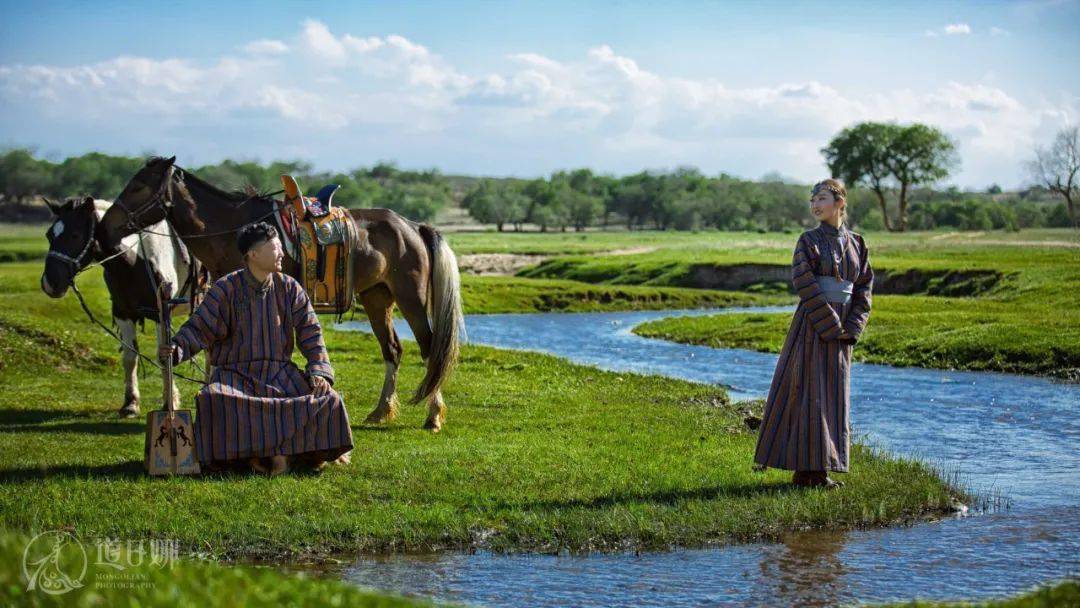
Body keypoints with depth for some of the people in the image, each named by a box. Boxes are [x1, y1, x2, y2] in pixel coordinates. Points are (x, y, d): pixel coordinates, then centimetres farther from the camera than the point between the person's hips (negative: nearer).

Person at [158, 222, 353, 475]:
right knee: (215, 400, -35)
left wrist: (319, 372, -11)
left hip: (281, 373, 3)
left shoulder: (289, 288, 5)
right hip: (236, 375, -3)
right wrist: (176, 348, -26)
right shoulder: (226, 288, -3)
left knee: (326, 398, -21)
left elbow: (310, 333, 3)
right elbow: (200, 328, -6)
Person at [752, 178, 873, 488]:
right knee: (808, 393, -6)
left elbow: (864, 288, 8)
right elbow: (805, 285, -12)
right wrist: (831, 325, -16)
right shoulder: (808, 241, -3)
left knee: (832, 396, 6)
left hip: (841, 331, 5)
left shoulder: (856, 244, 10)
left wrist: (851, 329, -5)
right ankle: (805, 469, -4)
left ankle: (820, 469, 11)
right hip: (811, 326, -5)